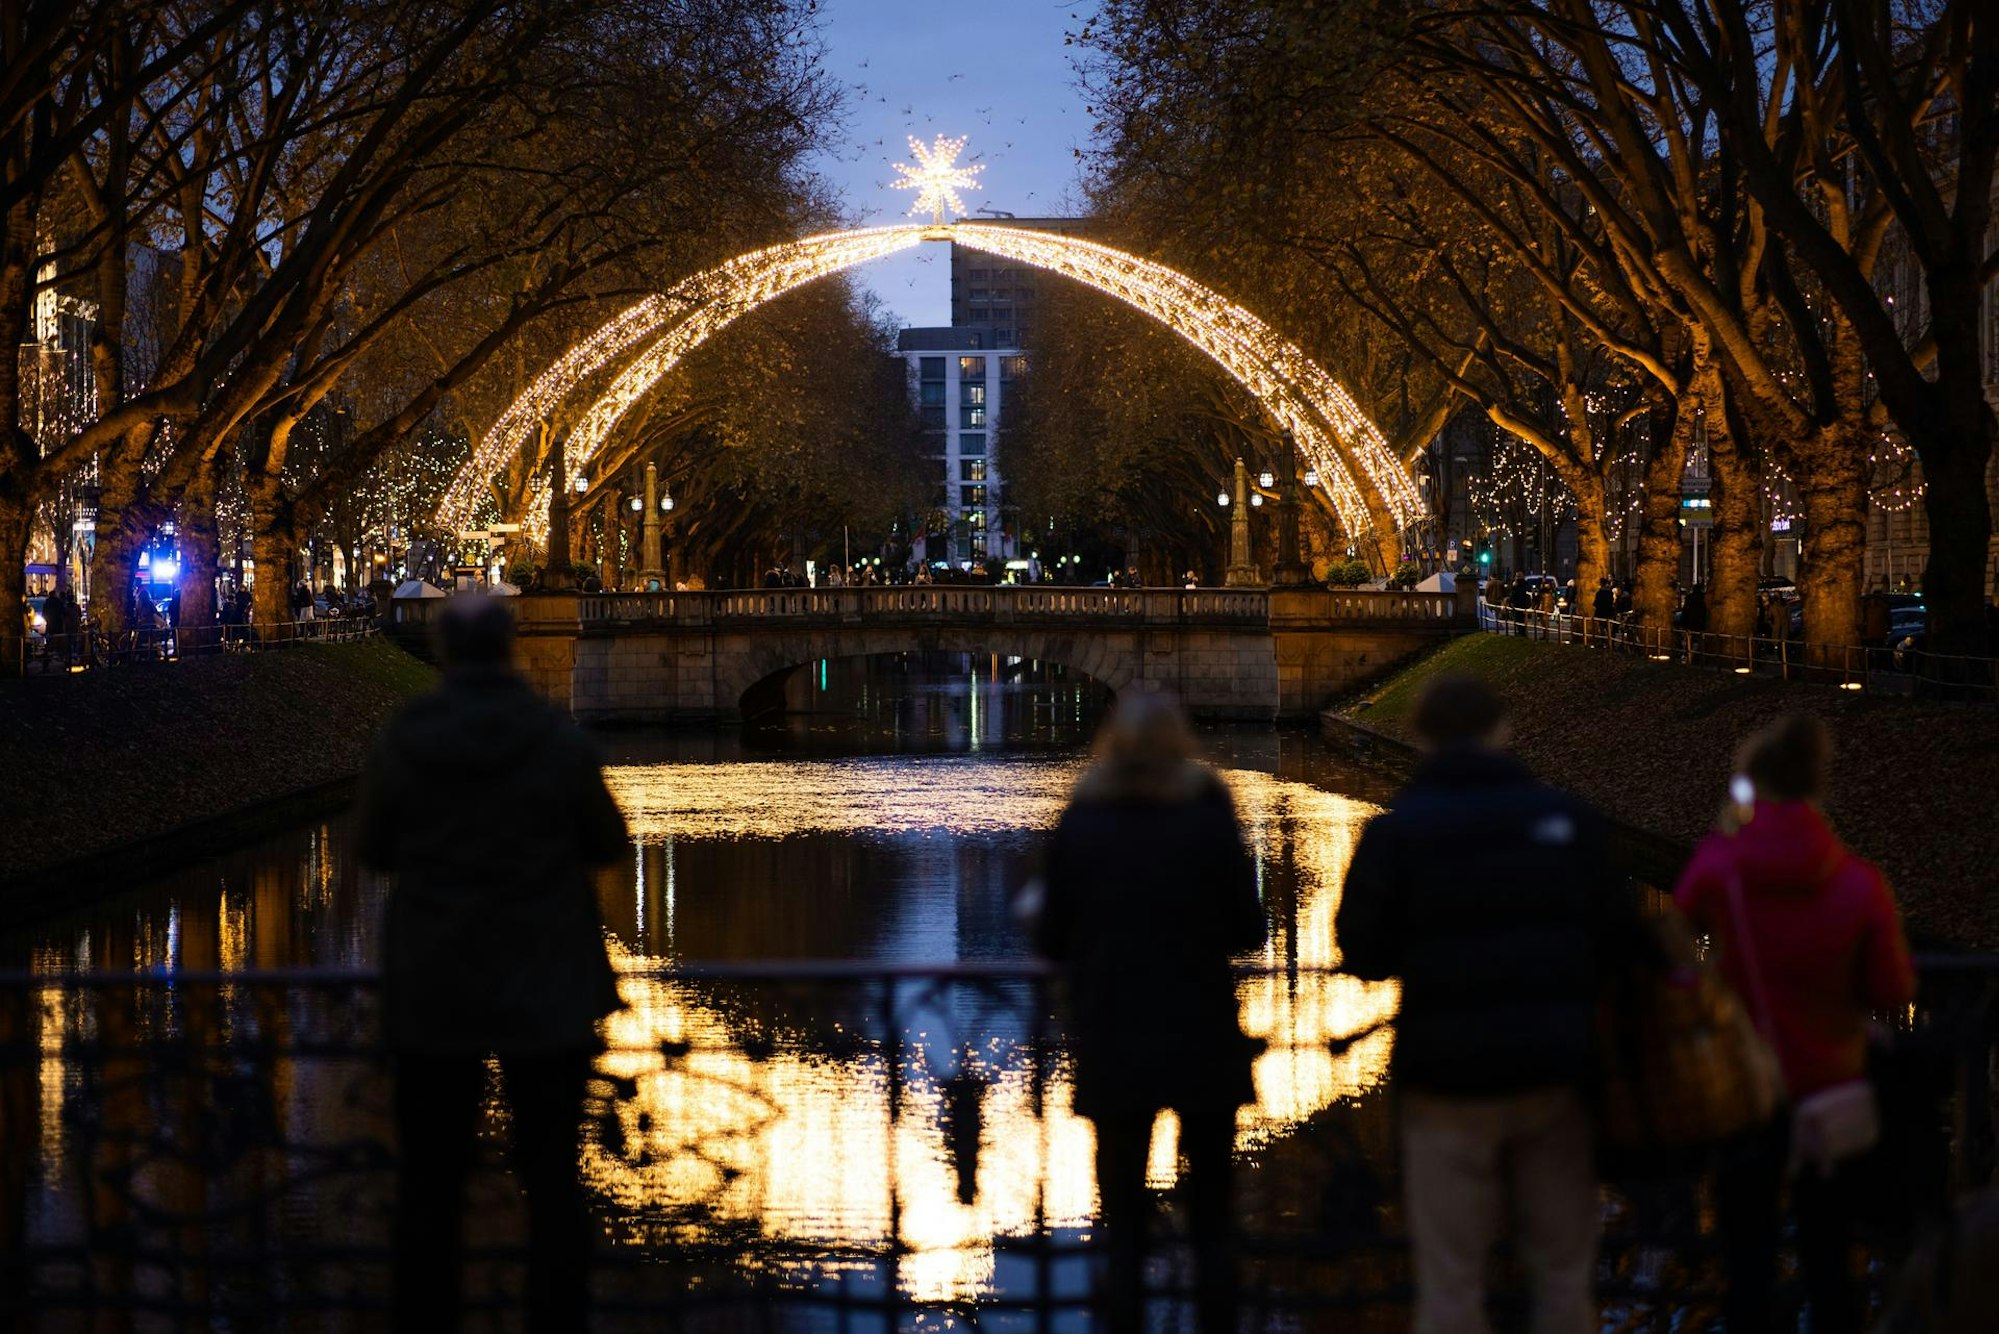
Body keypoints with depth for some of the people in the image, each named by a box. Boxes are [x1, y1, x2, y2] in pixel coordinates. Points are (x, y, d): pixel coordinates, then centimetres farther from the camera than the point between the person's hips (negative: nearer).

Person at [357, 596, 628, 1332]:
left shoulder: (401, 745, -9)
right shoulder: (558, 739, -12)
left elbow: (376, 851, 5)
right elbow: (607, 842, 0)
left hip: (433, 988, 1)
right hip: (545, 987, -1)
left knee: (430, 1178, 12)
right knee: (552, 1176, 8)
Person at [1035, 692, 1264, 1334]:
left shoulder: (1077, 826, -3)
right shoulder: (1208, 817, -6)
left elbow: (1054, 939, 0)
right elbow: (1248, 930, -2)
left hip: (1114, 1047, 1)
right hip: (1203, 1042, 0)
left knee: (1124, 1227, 6)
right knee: (1211, 1221, 9)